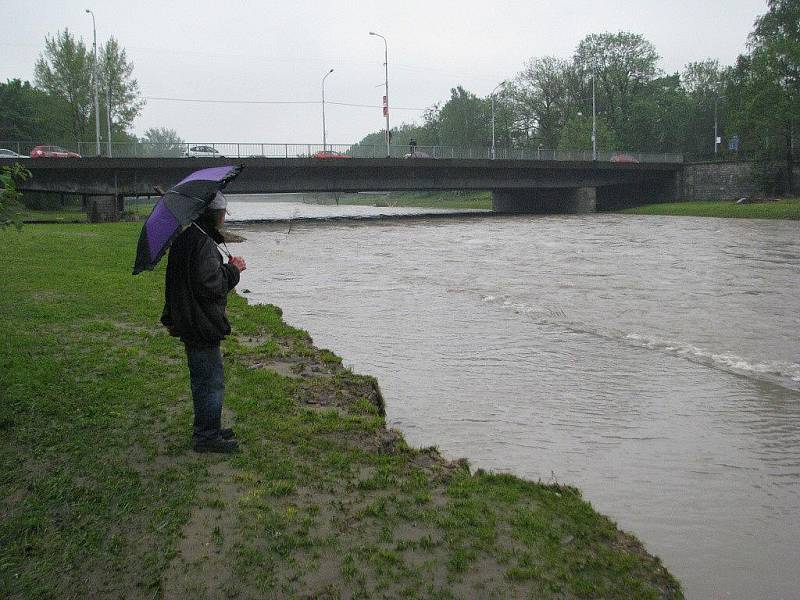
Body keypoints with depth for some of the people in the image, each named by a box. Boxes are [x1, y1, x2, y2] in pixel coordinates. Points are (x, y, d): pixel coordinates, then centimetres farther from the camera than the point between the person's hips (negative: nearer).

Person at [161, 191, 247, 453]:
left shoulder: (183, 237, 12)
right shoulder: (202, 243, -21)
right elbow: (209, 285, -26)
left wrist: (171, 318, 26)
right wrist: (233, 269, -10)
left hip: (189, 322, 10)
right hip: (201, 326, -10)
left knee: (202, 378, 20)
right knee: (211, 381, -1)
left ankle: (207, 430, 31)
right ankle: (206, 436, 8)